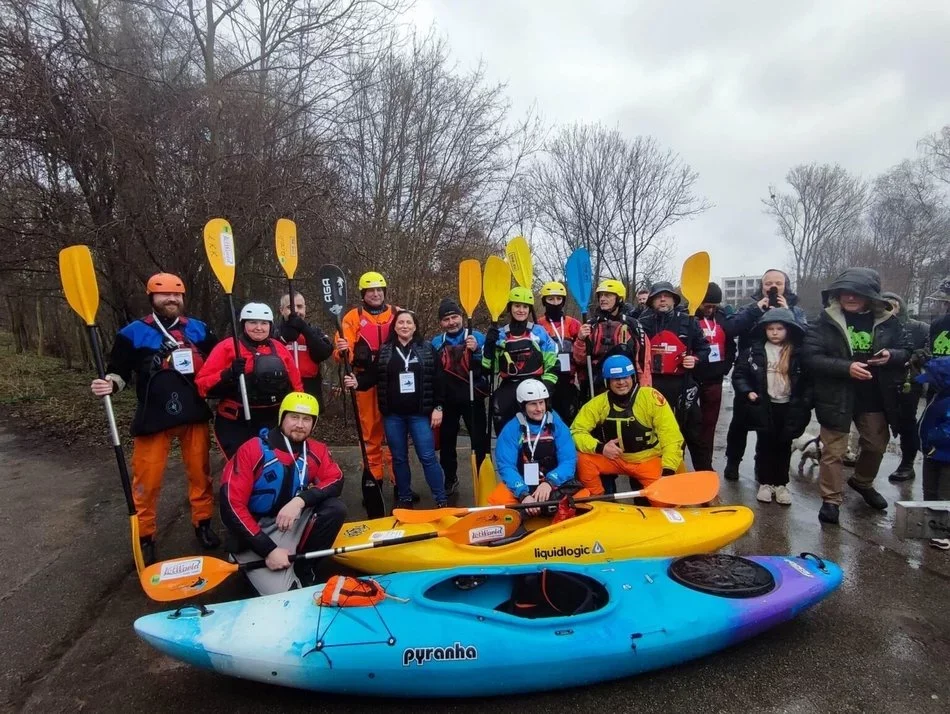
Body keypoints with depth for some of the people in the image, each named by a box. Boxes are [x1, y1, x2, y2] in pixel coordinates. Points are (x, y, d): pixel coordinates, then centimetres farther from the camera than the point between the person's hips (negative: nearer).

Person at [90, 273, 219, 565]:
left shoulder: (199, 329, 9)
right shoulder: (133, 333, 0)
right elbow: (119, 372, 1)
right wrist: (109, 384, -19)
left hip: (194, 414, 3)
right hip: (153, 418, -2)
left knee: (200, 472, 11)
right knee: (147, 479, 2)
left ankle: (203, 524, 27)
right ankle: (145, 537, 19)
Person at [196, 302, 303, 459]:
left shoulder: (279, 348, 10)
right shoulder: (227, 347, -4)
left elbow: (296, 384, 16)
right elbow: (202, 384, -8)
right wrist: (228, 375, -24)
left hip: (273, 422, 4)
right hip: (235, 424, -4)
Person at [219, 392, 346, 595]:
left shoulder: (317, 451, -5)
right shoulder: (252, 450, -18)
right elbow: (231, 506, -20)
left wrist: (301, 500, -32)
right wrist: (269, 550, -24)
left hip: (293, 525, 5)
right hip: (255, 537, -4)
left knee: (335, 508, -19)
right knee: (288, 595, -21)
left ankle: (303, 570, -3)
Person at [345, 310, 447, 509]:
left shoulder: (427, 349, 2)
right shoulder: (383, 351, 6)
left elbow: (438, 380, 0)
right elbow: (373, 376, 3)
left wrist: (438, 407, -4)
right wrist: (357, 382, -17)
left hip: (420, 413, -2)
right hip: (393, 415, 2)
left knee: (428, 457, -2)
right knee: (399, 458, 12)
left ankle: (441, 500, 9)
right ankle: (404, 499, 26)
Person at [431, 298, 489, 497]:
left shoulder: (477, 337, -4)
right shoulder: (435, 343, 4)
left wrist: (476, 351, -26)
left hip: (473, 398, -3)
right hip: (447, 401, 3)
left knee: (480, 440, 2)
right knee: (446, 441, 13)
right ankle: (450, 480, 29)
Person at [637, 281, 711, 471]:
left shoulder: (688, 321, 5)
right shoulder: (643, 323, 6)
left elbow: (703, 347, 10)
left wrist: (696, 359, -9)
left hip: (682, 384, -1)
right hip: (653, 384, 1)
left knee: (694, 432, 4)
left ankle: (706, 474, 16)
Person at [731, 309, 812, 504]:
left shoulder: (798, 352, -2)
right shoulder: (754, 351, -4)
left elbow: (808, 379, 2)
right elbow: (739, 374, 0)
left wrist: (804, 402, -6)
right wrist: (747, 392, -13)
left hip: (788, 407, 1)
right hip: (764, 406, 0)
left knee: (784, 446, 11)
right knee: (765, 445, 9)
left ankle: (781, 484, 24)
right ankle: (765, 482, 21)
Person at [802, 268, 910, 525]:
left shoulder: (887, 321, 0)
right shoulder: (826, 320, -10)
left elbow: (905, 352, 10)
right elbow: (810, 357, -14)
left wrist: (891, 356, -14)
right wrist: (846, 367, -25)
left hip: (874, 397, 4)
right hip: (836, 396, -4)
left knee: (876, 445, 20)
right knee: (833, 450, 1)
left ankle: (862, 483, 47)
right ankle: (831, 499, 13)